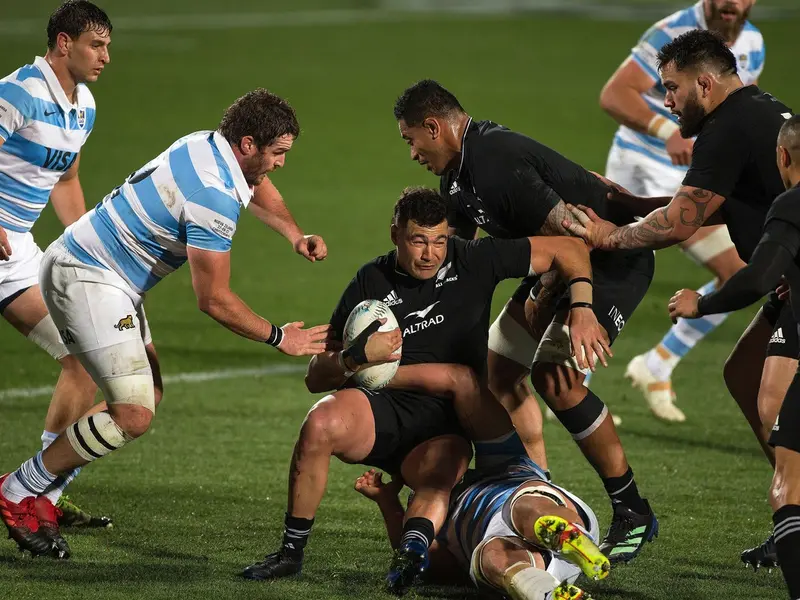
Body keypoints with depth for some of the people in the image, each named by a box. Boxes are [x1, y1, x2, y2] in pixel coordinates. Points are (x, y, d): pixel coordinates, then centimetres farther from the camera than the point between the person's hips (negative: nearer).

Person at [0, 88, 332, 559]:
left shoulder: (206, 146, 4)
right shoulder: (214, 198, -25)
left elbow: (257, 187, 31)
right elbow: (214, 300, -19)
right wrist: (280, 338, -7)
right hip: (86, 279, -11)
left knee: (148, 395, 15)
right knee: (134, 416, -16)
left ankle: (38, 488, 17)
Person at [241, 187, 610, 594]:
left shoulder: (472, 262, 0)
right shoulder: (371, 283, 2)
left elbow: (568, 250, 3)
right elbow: (316, 379, 1)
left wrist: (581, 310, -13)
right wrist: (357, 357, -20)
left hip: (444, 427, -1)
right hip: (378, 408, 1)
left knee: (438, 477, -35)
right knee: (320, 424, -32)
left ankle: (411, 552, -61)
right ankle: (291, 553, -20)